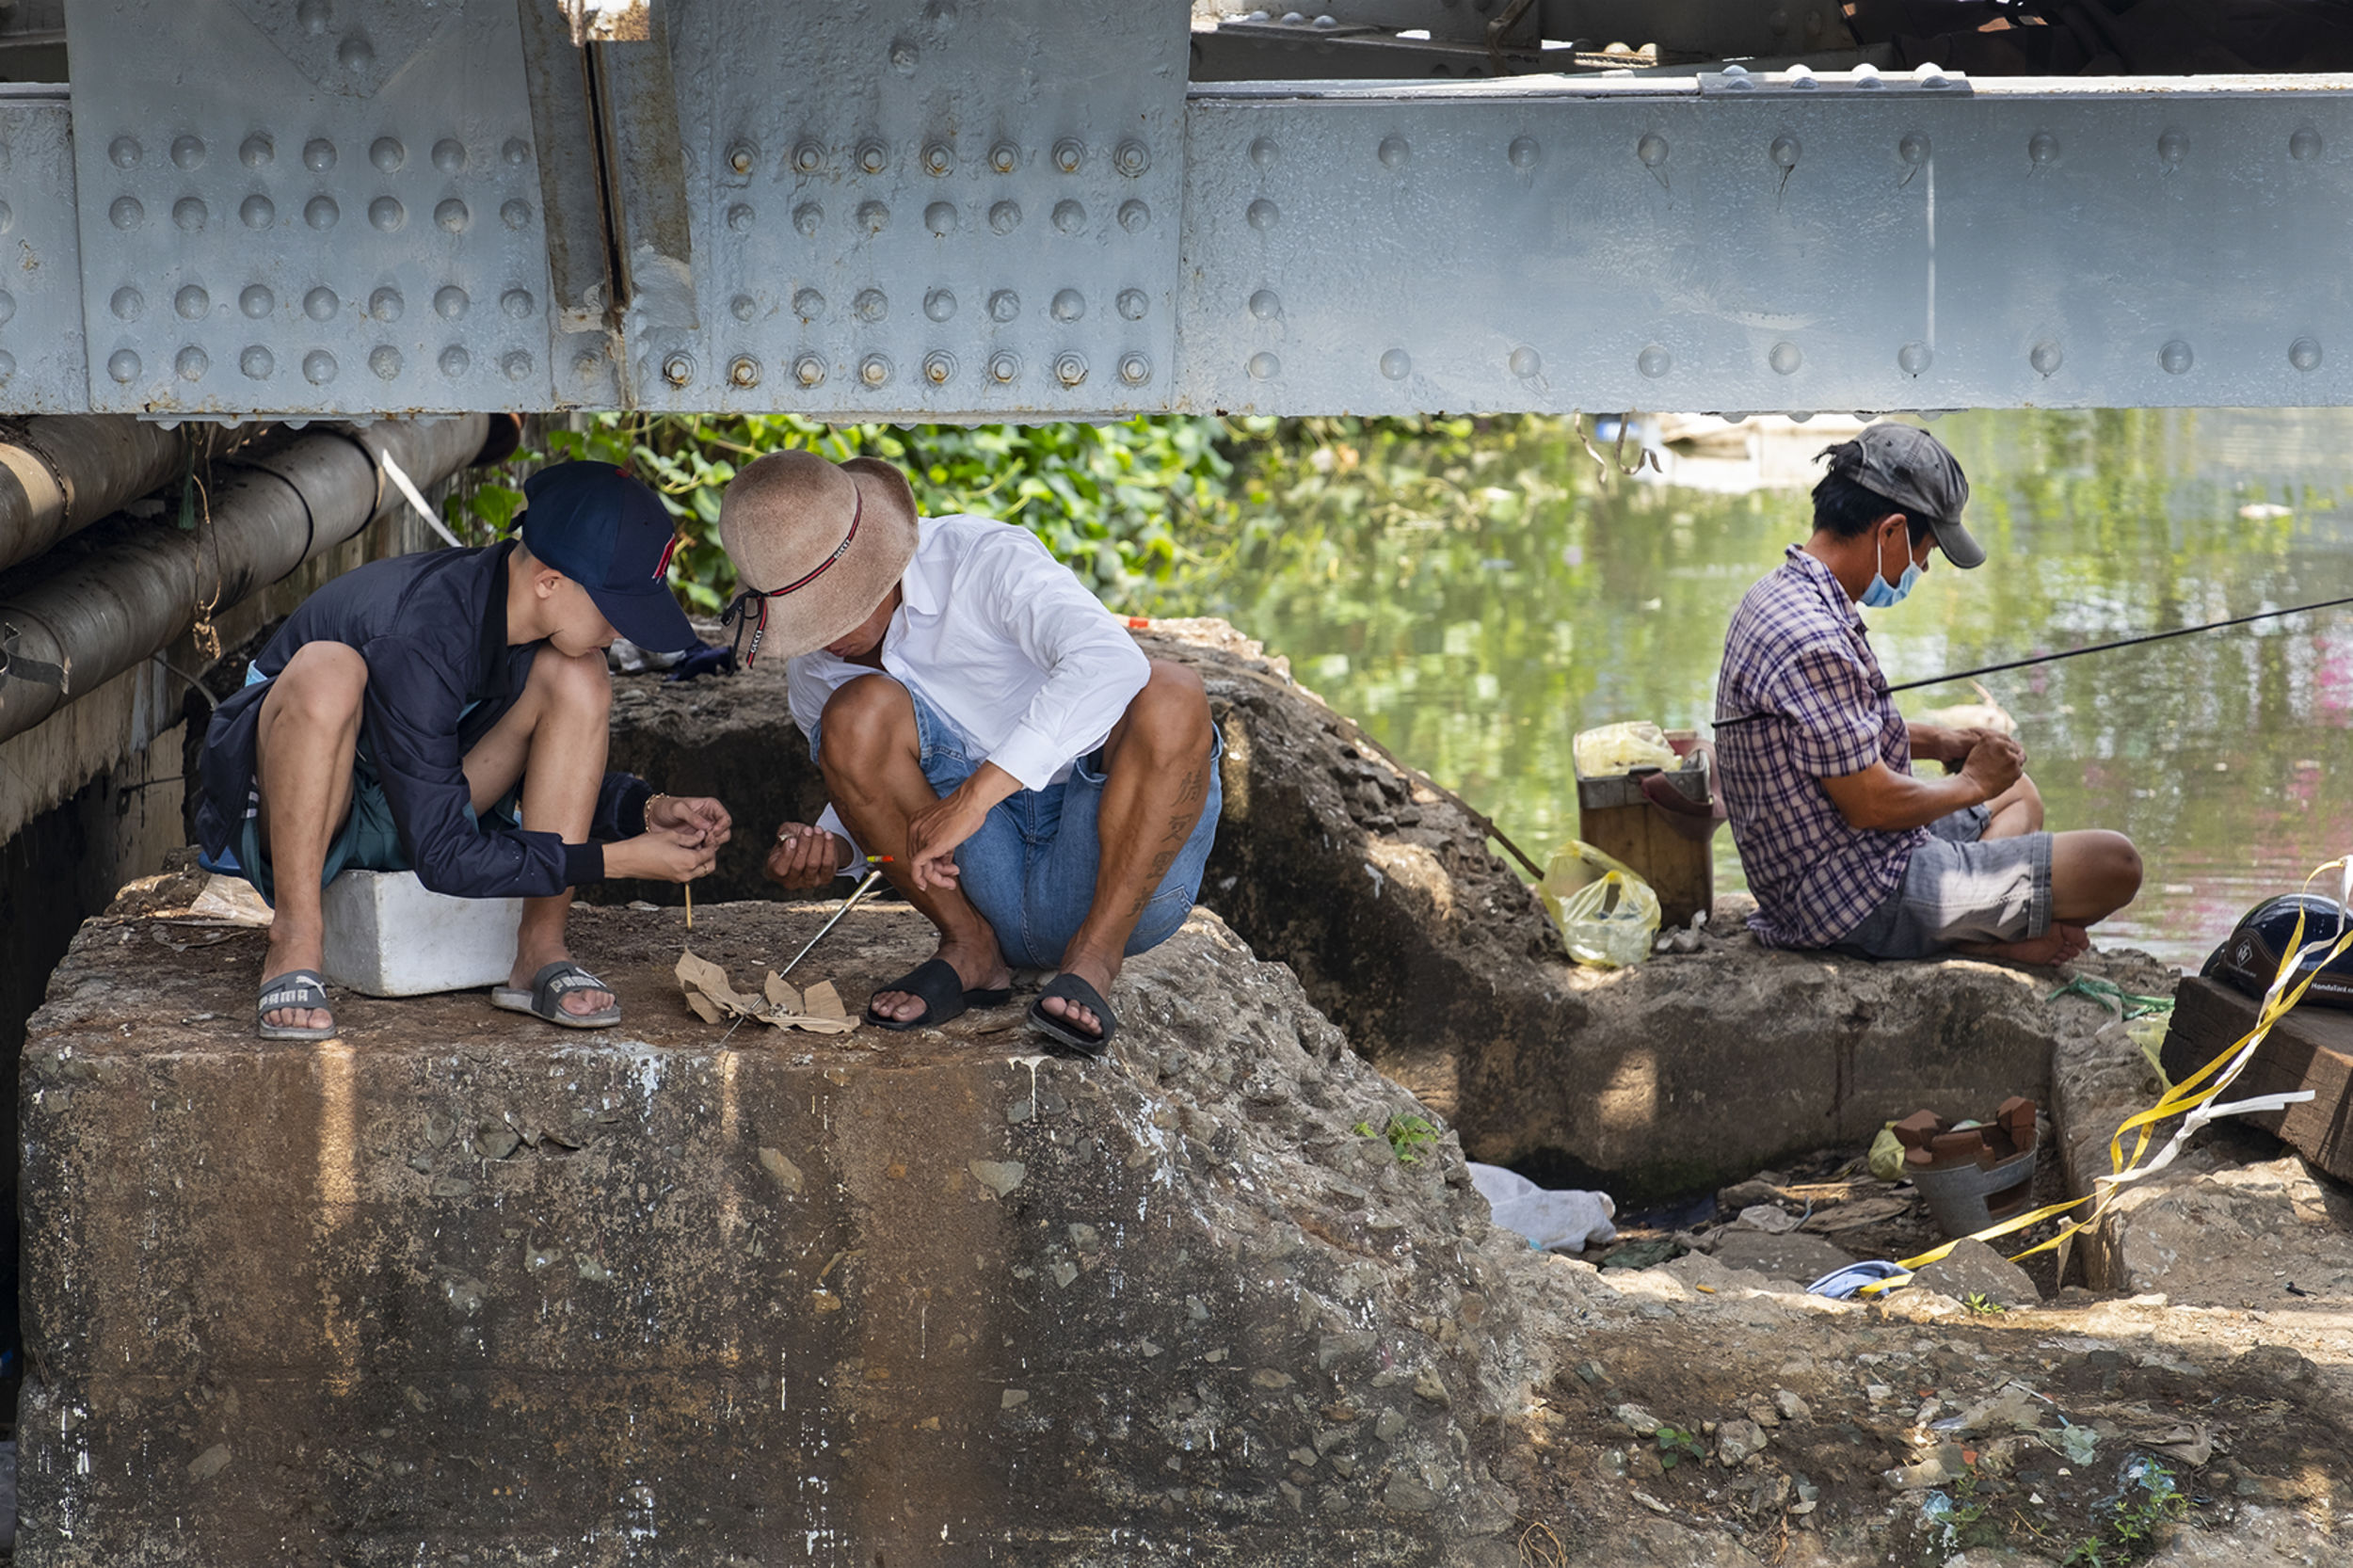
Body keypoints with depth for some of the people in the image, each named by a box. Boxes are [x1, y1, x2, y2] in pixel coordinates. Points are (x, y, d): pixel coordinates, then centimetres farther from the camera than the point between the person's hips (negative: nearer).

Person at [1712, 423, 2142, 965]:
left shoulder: (1777, 595, 8)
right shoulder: (1813, 641, -26)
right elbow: (1870, 803, -24)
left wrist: (1935, 741, 13)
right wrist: (1972, 783, -6)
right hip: (1865, 899, -11)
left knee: (2020, 795, 32)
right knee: (2113, 864, -11)